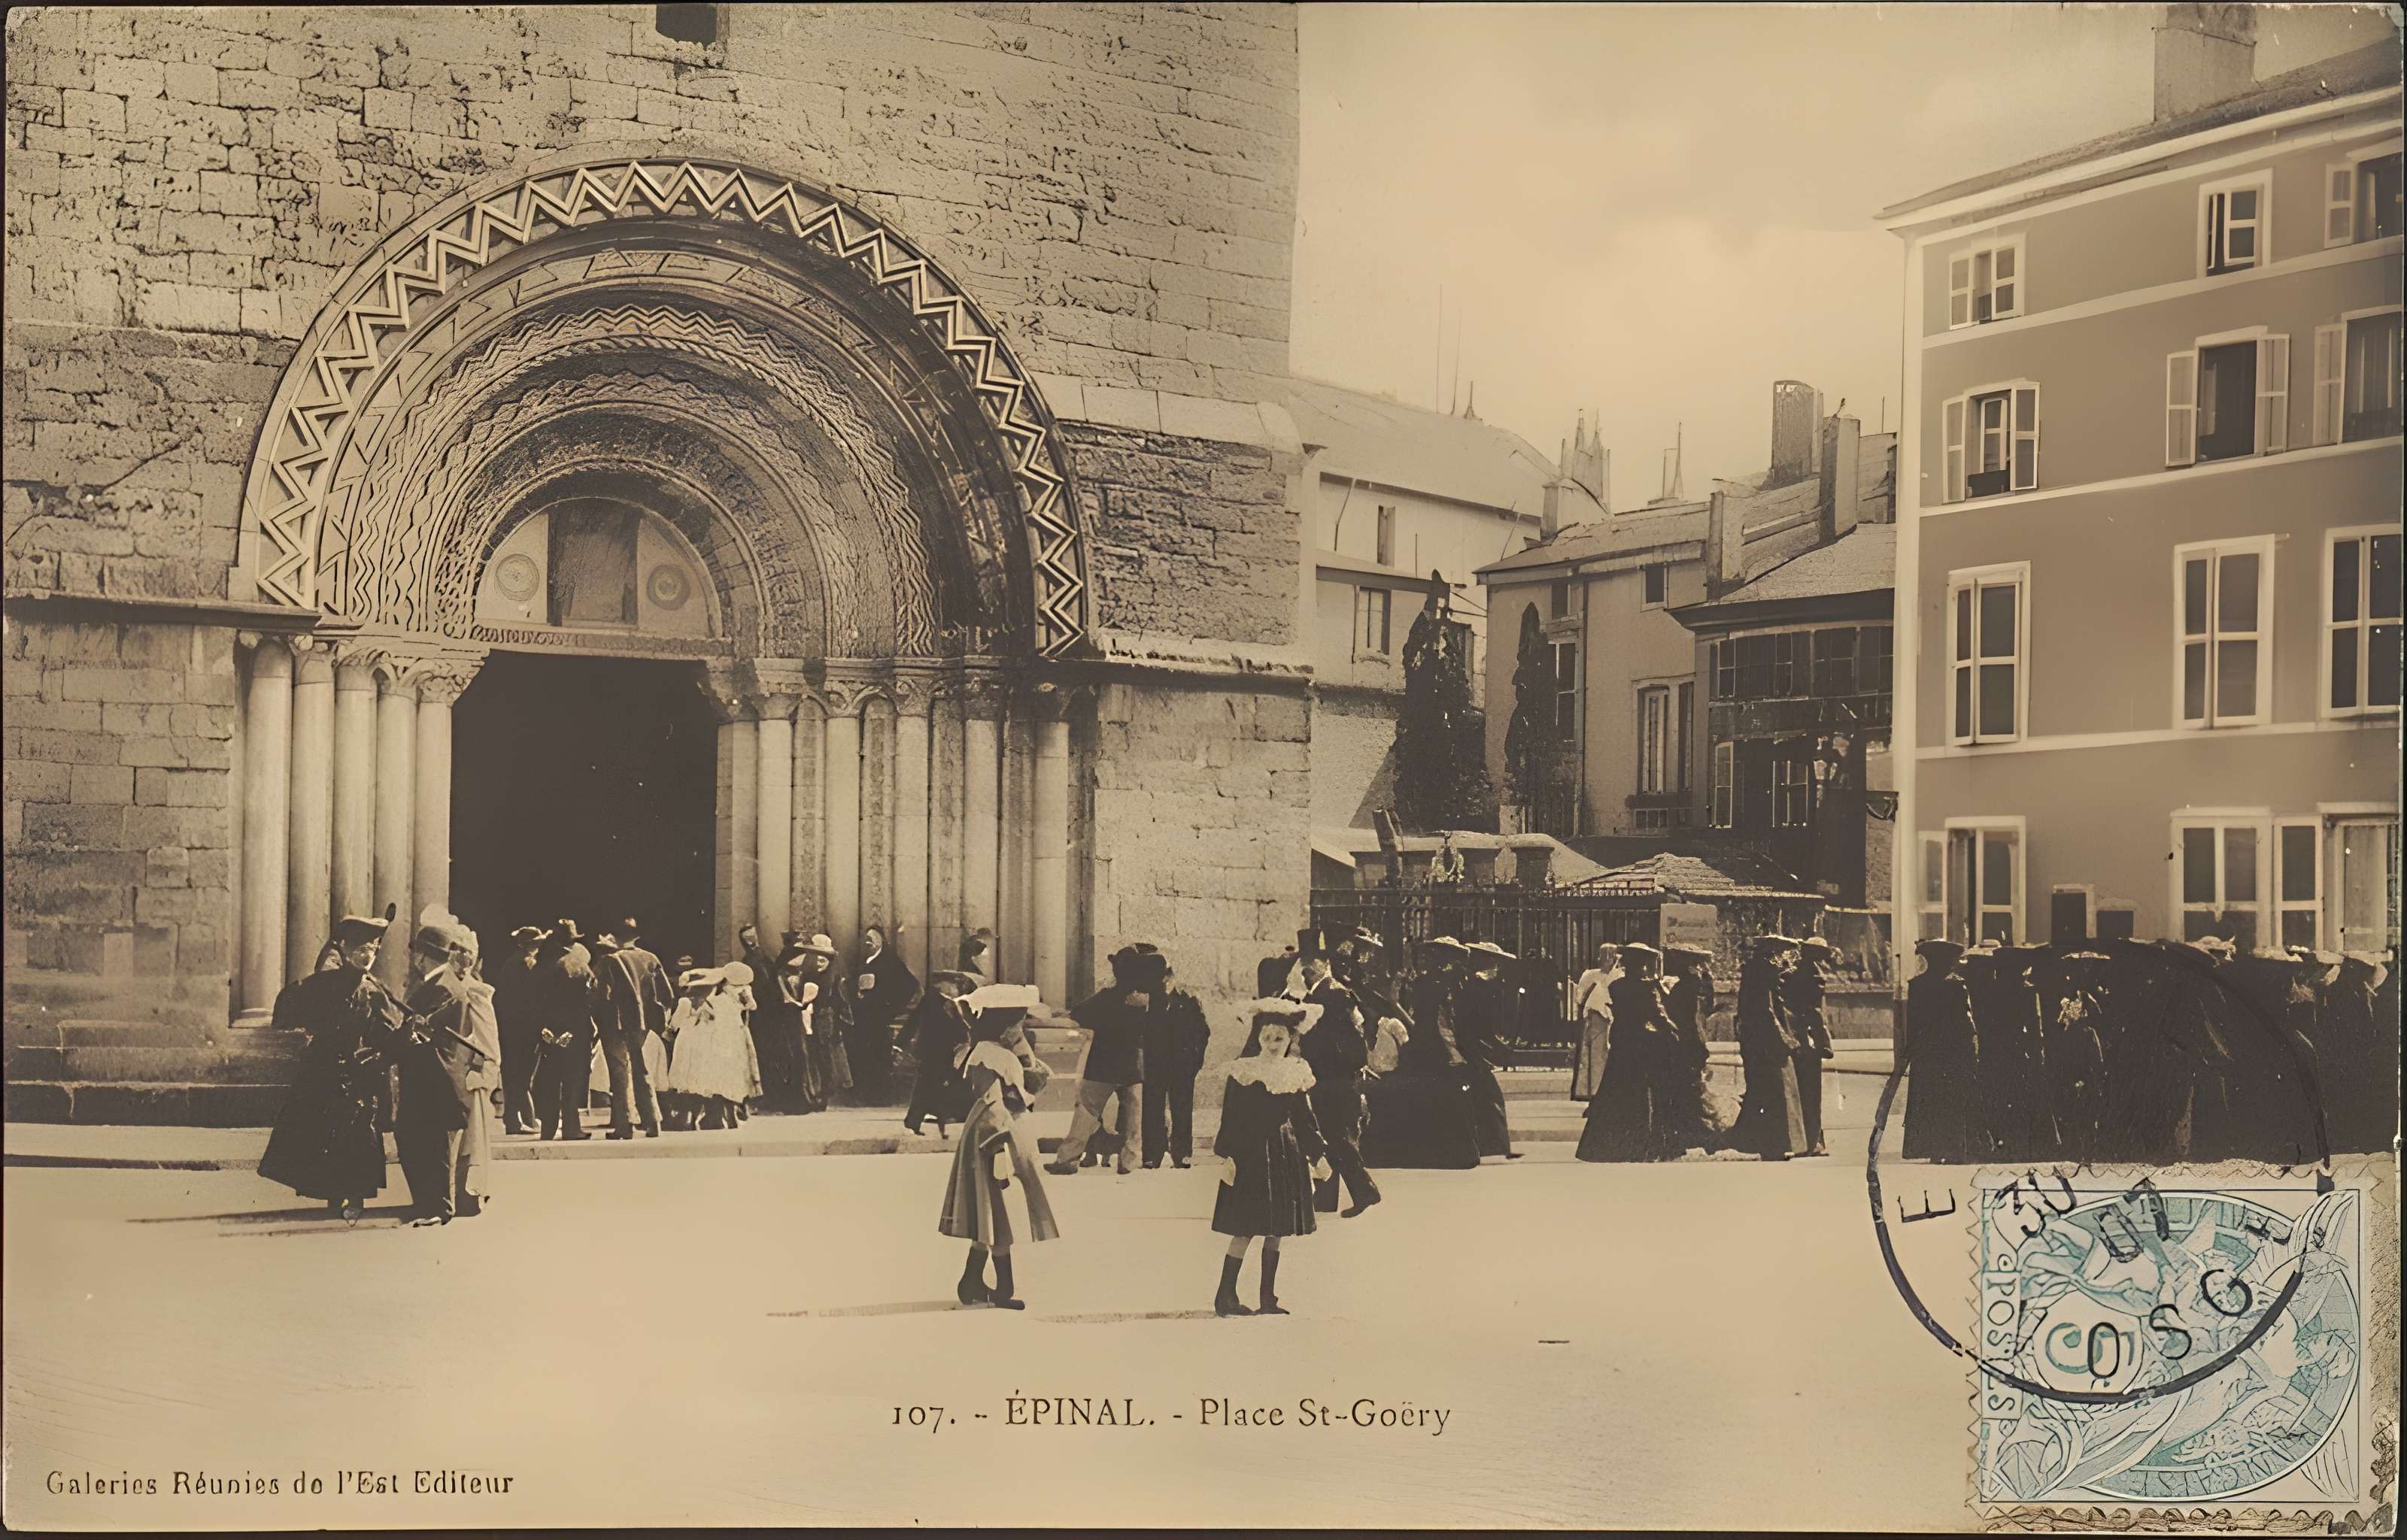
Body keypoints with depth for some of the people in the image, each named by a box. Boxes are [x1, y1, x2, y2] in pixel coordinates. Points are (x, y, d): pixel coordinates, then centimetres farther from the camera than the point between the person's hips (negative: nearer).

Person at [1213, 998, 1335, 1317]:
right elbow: (1231, 1119, -7)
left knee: (1276, 1231, 7)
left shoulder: (1297, 1072, 6)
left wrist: (1318, 1155, 9)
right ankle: (1225, 1296, 1)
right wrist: (1228, 1157, -15)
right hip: (1251, 1155, -5)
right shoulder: (1243, 1072, -6)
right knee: (1245, 1230, -6)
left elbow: (1305, 1120, 13)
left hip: (1286, 1157, 5)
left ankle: (1268, 1298, 14)